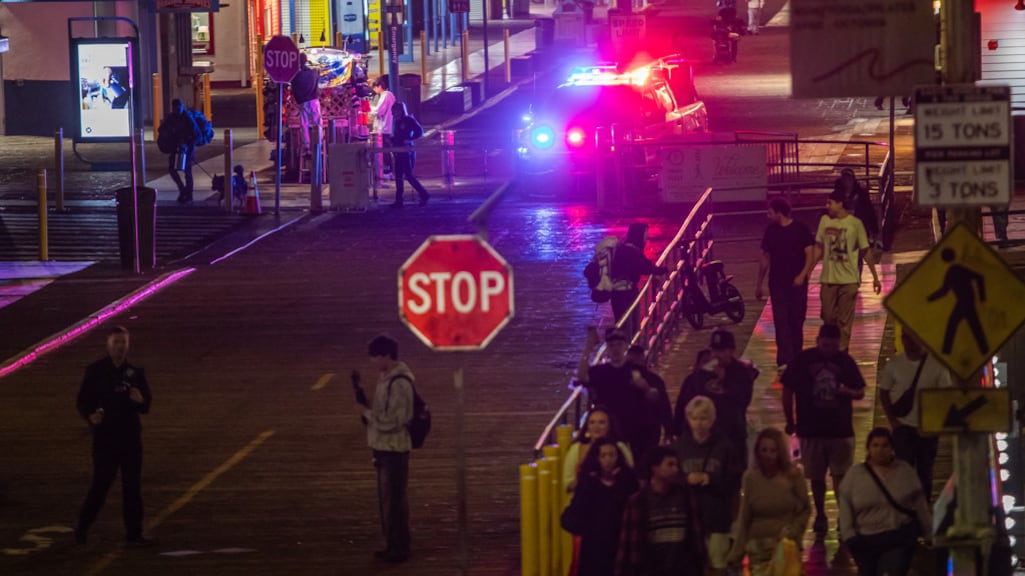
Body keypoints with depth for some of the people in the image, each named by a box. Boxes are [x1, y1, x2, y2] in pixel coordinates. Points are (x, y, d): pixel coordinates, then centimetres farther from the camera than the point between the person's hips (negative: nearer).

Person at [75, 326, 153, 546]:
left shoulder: (135, 372, 7)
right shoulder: (96, 371, -2)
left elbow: (146, 405, 10)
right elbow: (82, 401, 1)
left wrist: (140, 401, -14)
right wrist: (90, 415, -20)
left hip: (131, 437, 4)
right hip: (105, 437, -4)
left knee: (133, 487, 5)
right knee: (100, 484, -4)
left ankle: (134, 534, 10)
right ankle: (82, 527, 14)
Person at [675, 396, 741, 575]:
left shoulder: (723, 446, -2)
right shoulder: (680, 446, 0)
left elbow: (735, 481, -1)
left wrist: (711, 479, -14)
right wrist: (686, 480, -17)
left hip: (717, 517, -1)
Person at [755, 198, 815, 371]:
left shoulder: (800, 229, -3)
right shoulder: (771, 231, 8)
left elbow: (810, 255, -6)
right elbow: (765, 258, 15)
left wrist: (802, 275, -20)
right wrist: (759, 284, 16)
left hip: (797, 283, -2)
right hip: (777, 284, 2)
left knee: (796, 321, 4)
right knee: (781, 321, -6)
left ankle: (796, 358, 16)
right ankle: (784, 360, -10)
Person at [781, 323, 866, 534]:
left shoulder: (845, 361, 2)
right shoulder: (802, 361, -1)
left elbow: (860, 392, 8)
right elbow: (787, 391, 6)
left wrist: (847, 392, -15)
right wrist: (790, 421, 5)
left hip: (841, 429, 0)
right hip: (811, 430, 0)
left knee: (841, 477, -3)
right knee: (816, 477, 9)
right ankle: (820, 515, 23)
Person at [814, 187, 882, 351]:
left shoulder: (855, 224, -5)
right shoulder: (825, 221, 4)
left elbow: (866, 251, 1)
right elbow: (819, 248, 11)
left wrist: (875, 277, 3)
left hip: (848, 280, -3)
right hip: (828, 279, 3)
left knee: (844, 322, -1)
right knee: (828, 318, 5)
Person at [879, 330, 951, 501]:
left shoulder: (936, 365, -3)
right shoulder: (894, 364, 0)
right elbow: (884, 392, 8)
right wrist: (892, 419, -2)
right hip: (903, 426, 0)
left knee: (925, 472, 9)